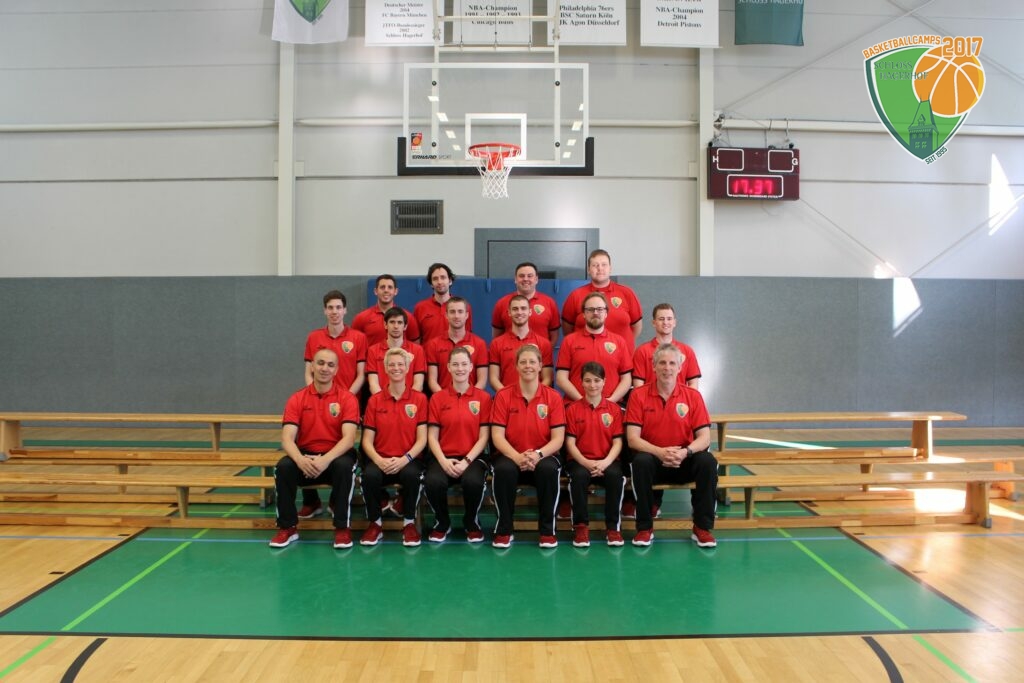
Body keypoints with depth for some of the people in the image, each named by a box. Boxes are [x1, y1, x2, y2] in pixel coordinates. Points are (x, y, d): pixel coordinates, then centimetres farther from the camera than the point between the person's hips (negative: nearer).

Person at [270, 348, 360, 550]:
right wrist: (300, 459, -31)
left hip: (336, 456, -2)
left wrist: (326, 459, -34)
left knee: (344, 466, -35)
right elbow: (287, 438, -9)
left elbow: (349, 438, -16)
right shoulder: (297, 399, 1)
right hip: (306, 457, 2)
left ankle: (342, 527, -18)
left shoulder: (347, 398, -5)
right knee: (283, 467, -28)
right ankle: (288, 527, -9)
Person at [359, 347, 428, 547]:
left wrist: (404, 459, -20)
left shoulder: (419, 399, 2)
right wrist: (379, 460, -17)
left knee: (411, 474, -35)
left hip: (408, 460, -1)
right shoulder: (375, 400, 6)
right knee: (370, 475, -32)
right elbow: (367, 441, 2)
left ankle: (410, 523, -8)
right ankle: (375, 523, -5)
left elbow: (422, 439, -3)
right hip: (380, 460, 1)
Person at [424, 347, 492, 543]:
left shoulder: (483, 397, 4)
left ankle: (472, 523, 1)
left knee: (473, 481, -34)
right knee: (433, 481, -32)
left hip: (472, 457, -1)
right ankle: (442, 523, 3)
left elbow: (483, 437, 0)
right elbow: (432, 436, 3)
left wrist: (467, 461, -14)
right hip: (443, 457, 1)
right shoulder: (437, 398, 7)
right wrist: (443, 461, -14)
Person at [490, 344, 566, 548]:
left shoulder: (553, 397, -1)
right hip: (511, 456, 0)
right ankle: (504, 529, -12)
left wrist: (538, 454, -25)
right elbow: (497, 436, -8)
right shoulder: (503, 396, -2)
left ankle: (547, 530, -12)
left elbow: (558, 438, -6)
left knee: (549, 469, -34)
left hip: (543, 457, 0)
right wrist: (517, 457, -25)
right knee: (504, 469, -34)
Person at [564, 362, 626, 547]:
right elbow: (570, 443, -2)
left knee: (615, 475, -32)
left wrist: (605, 462, -18)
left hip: (606, 461, 1)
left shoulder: (614, 409, 6)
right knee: (579, 475, -34)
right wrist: (586, 463, -18)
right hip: (580, 461, -1)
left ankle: (613, 526, -12)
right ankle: (581, 525, -14)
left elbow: (617, 442, 0)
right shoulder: (572, 409, 4)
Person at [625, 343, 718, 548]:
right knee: (641, 461, -34)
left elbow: (704, 437, -5)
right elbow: (632, 439, -10)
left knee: (708, 461, -27)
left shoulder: (693, 396, 0)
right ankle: (645, 528, -17)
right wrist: (660, 452, -26)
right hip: (653, 459, -1)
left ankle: (702, 527, -10)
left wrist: (685, 451, -26)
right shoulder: (639, 395, -4)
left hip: (684, 462, 2)